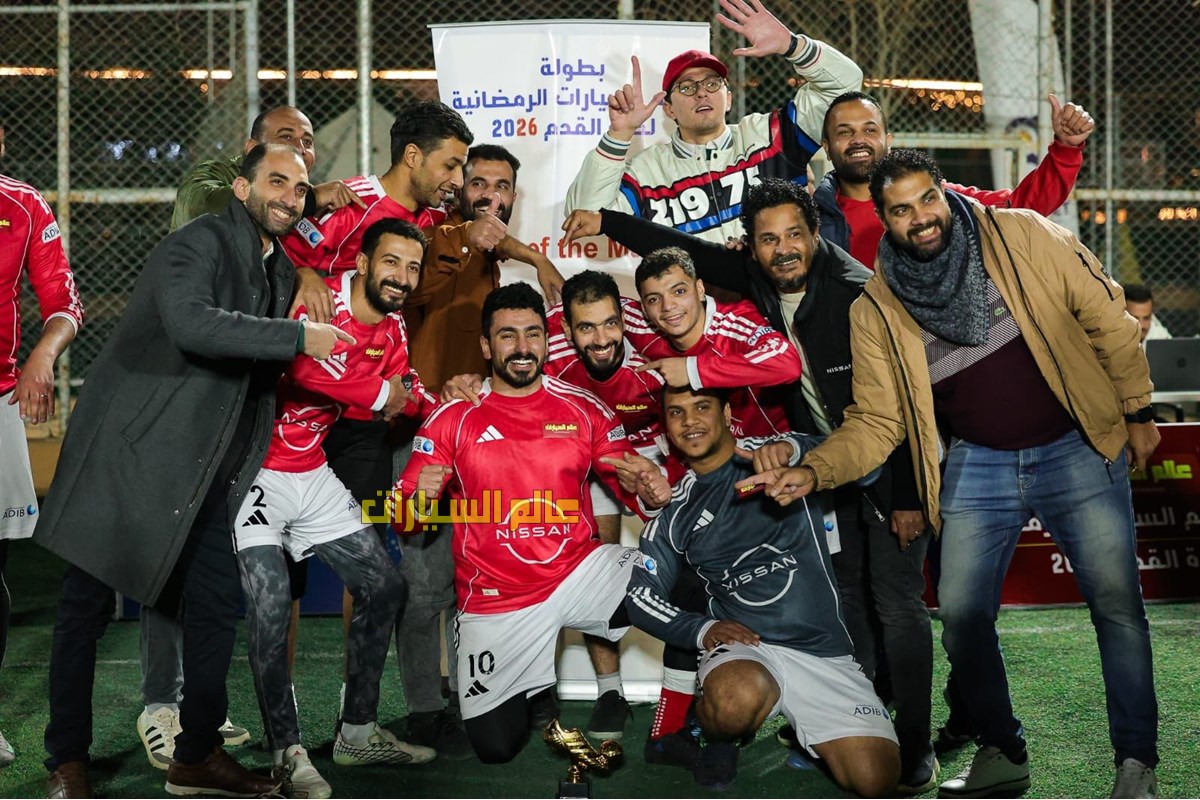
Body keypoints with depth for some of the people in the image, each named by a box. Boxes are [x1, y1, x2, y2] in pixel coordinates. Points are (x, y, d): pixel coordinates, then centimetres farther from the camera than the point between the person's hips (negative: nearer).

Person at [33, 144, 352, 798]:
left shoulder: (280, 270, 15)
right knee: (89, 601, 0)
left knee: (217, 602, 7)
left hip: (203, 471, 8)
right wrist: (299, 338, -29)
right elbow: (191, 323, -33)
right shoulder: (197, 245, -13)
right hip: (128, 451, -8)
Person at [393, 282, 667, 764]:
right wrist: (421, 501, -26)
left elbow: (632, 486, 5)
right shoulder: (454, 418, -3)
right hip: (496, 600, -1)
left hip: (579, 573, 1)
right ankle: (531, 687, 28)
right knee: (495, 748, -6)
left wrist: (651, 495, -20)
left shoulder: (584, 409, 2)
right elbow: (404, 519, -2)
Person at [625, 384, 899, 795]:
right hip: (745, 645, 0)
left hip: (823, 650, 0)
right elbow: (640, 595, 11)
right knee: (737, 700, -39)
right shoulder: (675, 511, 12)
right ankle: (715, 732, -2)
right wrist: (701, 629, -8)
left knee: (876, 780, -18)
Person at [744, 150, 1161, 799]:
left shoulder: (1022, 236, -7)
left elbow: (1105, 315, -1)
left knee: (1116, 603, -4)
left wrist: (1136, 410, 0)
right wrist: (812, 471, -19)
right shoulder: (875, 309, -3)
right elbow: (875, 422, -3)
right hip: (977, 465, 2)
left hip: (1076, 449, -2)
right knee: (961, 615, -2)